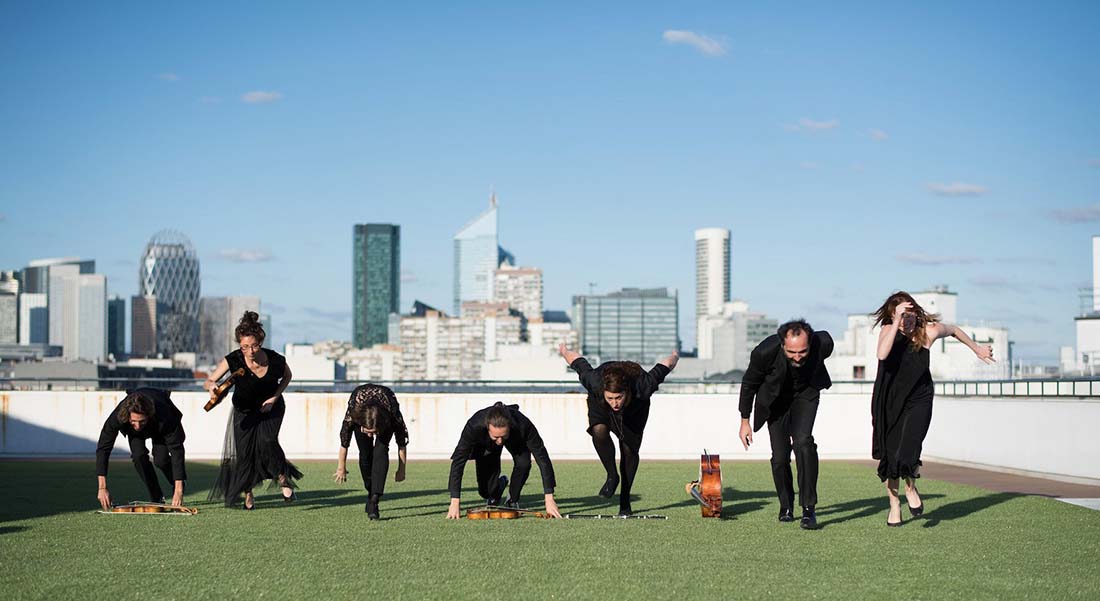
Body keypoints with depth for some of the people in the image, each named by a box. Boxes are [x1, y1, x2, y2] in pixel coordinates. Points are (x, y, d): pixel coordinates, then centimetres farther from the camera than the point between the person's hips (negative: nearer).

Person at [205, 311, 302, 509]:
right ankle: (248, 494, 18)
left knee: (266, 442, -23)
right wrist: (212, 385, -48)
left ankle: (284, 479, 1)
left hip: (271, 406, -1)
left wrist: (274, 398, -14)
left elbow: (287, 376, -2)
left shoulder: (275, 360, -26)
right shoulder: (233, 360, -28)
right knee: (244, 450, -5)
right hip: (244, 410, 1)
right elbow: (208, 382, -24)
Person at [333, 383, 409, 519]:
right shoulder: (352, 415, -39)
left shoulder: (394, 414, -41)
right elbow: (344, 443, -20)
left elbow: (402, 443, -22)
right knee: (365, 453, -9)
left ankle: (374, 500, -27)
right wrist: (341, 468, -7)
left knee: (381, 450, -22)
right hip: (360, 409, 1)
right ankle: (371, 493, 14)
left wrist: (401, 469, -11)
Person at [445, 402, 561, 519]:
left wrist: (549, 499, -43)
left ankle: (512, 501, -2)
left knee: (523, 463, -30)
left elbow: (543, 458, -38)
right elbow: (458, 461, -39)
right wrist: (454, 503, -44)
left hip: (515, 440, 0)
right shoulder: (475, 426, -43)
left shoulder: (523, 425, -43)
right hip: (486, 444, 0)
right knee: (485, 491, -8)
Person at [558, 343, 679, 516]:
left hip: (635, 409, 0)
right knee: (599, 430, -30)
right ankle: (612, 476, -12)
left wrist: (674, 357, -2)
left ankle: (625, 500, 16)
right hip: (599, 407, 0)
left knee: (629, 449, 1)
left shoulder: (642, 386, -44)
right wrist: (564, 351, -1)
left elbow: (665, 365, -25)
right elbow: (577, 360, -23)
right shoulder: (594, 382, -43)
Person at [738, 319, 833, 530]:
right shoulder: (765, 352, -35)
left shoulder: (823, 343, -32)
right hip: (776, 398, 0)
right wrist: (745, 421, -6)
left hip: (806, 392, 0)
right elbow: (749, 383, -14)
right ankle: (786, 507, 23)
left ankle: (809, 508, -20)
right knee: (780, 456, -2)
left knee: (803, 443, -24)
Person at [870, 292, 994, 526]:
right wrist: (898, 323, -41)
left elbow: (953, 330, 8)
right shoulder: (888, 330, -17)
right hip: (889, 400, 1)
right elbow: (882, 354, -39)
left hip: (918, 401, -1)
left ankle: (911, 489, 15)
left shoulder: (929, 330, -16)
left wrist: (976, 348, 21)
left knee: (907, 456, -18)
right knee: (889, 455, 7)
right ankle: (894, 505, 31)